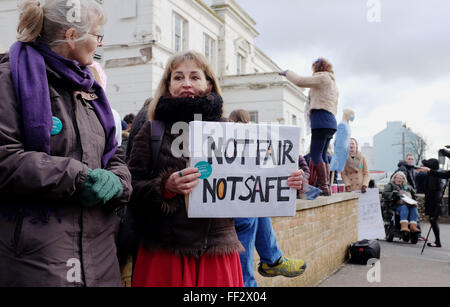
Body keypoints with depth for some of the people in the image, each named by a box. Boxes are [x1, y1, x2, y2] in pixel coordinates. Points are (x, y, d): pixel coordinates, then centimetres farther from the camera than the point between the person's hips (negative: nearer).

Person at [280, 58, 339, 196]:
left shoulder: (322, 77, 0)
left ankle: (324, 187, -19)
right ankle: (327, 187, 4)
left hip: (321, 120, -10)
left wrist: (287, 73, 10)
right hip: (331, 122, 10)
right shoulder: (333, 83, 29)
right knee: (323, 155, 9)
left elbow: (300, 81, -7)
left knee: (316, 154, -12)